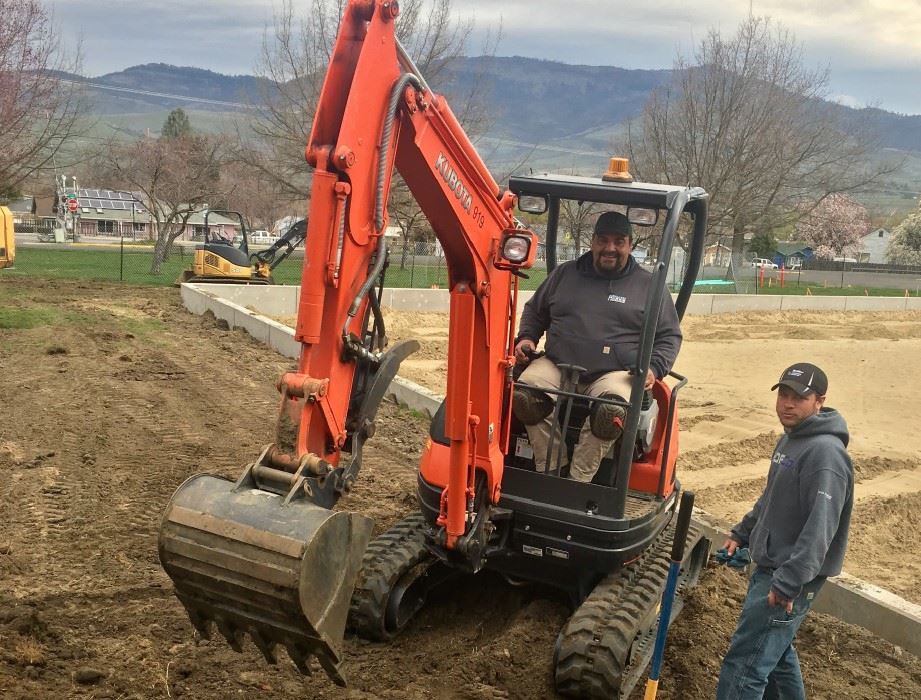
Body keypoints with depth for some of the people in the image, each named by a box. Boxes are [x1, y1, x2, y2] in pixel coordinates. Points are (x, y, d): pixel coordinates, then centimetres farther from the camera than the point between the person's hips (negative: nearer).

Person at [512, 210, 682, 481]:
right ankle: (549, 471, -19)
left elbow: (669, 336, 14)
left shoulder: (649, 286, 11)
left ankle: (577, 482, -26)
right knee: (525, 394, -30)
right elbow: (535, 310, 28)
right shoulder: (565, 274, 17)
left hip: (614, 374, -2)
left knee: (611, 411, -38)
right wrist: (526, 337, 8)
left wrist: (654, 368, -5)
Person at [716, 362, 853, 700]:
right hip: (768, 567, 10)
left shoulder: (825, 452, -20)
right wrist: (742, 533, 21)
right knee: (776, 653, 23)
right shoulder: (790, 439, 12)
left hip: (788, 579, -10)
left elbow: (820, 528, -27)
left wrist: (788, 583, -30)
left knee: (744, 664, -8)